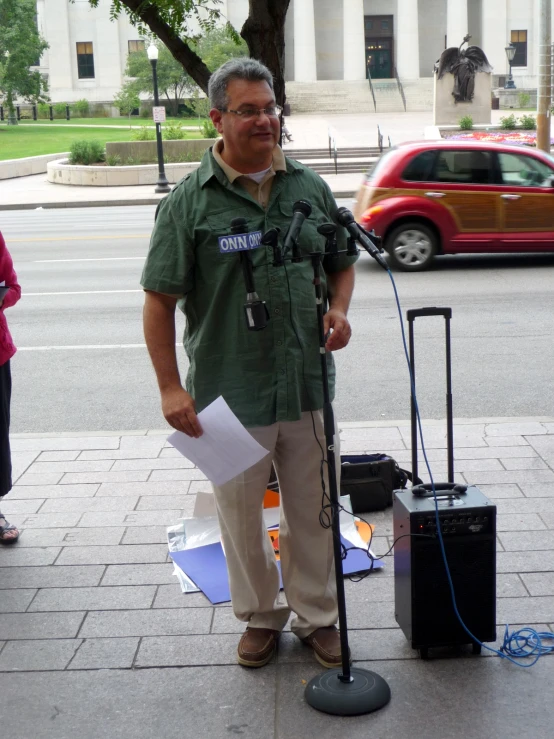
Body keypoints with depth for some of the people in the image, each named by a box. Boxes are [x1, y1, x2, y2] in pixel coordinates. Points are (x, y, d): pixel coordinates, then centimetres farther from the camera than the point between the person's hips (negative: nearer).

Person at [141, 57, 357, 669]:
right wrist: (170, 386, -12)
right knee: (242, 516, 12)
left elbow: (342, 263, 18)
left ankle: (316, 616, 33)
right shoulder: (190, 199, -6)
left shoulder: (310, 187, 6)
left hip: (307, 388, 3)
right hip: (229, 394, -3)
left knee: (313, 513, 14)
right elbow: (160, 299, -7)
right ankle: (261, 617, 34)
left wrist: (338, 310, -3)